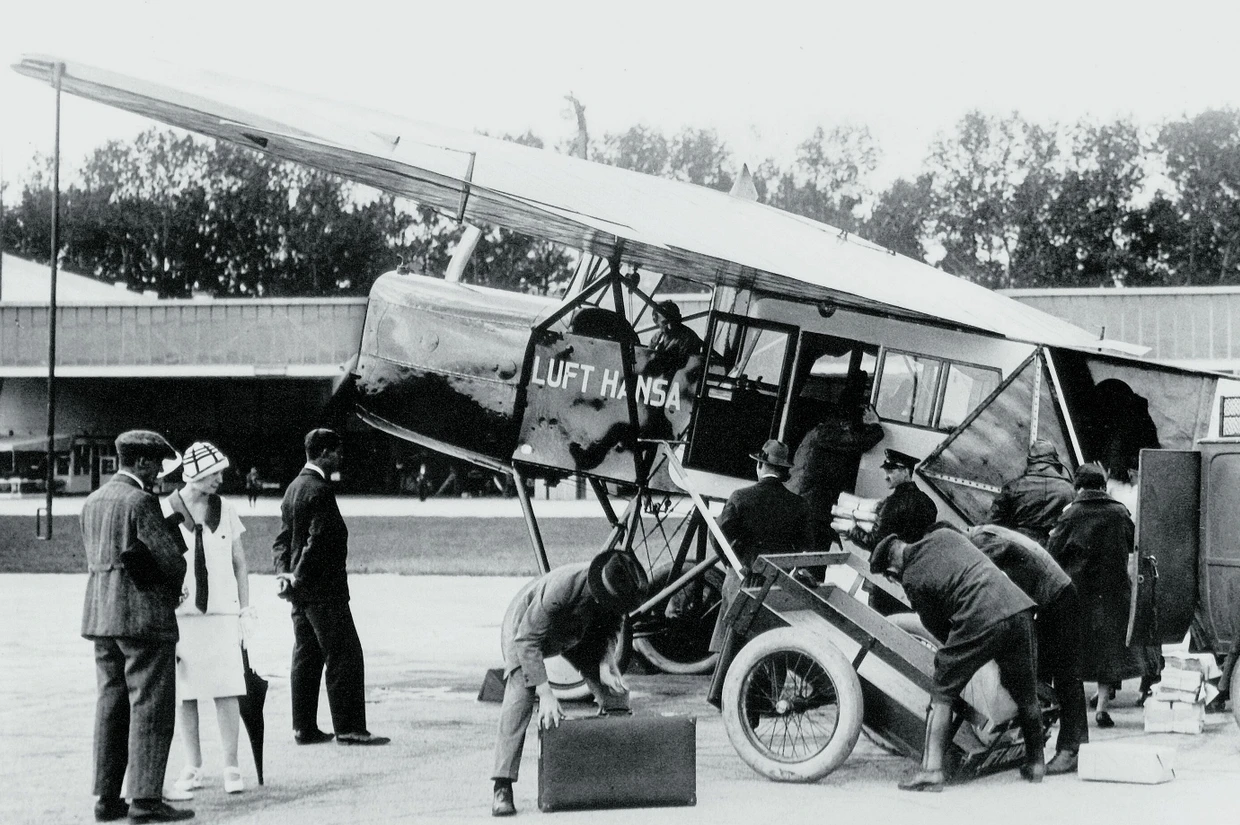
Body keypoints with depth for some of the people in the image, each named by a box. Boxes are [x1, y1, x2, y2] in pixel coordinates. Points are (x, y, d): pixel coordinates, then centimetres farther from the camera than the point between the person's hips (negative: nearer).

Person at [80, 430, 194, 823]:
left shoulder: (92, 501, 13)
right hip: (143, 614, -8)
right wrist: (174, 588, 8)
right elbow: (172, 558, -14)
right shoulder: (140, 501, -14)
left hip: (100, 614, 8)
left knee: (112, 704, 12)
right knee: (150, 706, -4)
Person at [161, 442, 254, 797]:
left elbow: (239, 562, 13)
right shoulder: (165, 510, -2)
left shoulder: (225, 509, 6)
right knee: (185, 694, 4)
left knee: (226, 691, -4)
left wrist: (245, 607, 8)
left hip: (222, 612, 1)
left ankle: (231, 767, 2)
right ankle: (193, 768, 14)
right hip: (179, 612, -1)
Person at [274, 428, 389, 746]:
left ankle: (304, 727, 15)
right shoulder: (319, 490, -16)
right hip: (324, 589, -10)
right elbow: (318, 541, -21)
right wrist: (297, 578, -14)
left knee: (306, 657, 12)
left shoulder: (293, 488, 15)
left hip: (300, 590, 10)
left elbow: (283, 538, 16)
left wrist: (283, 572, 5)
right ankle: (348, 728, -4)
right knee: (345, 656, -5)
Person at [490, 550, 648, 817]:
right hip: (525, 627, -6)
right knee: (519, 697, -26)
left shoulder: (617, 589, -27)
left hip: (579, 633, 6)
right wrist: (545, 693, -45)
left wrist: (606, 662, -24)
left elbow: (613, 625, -6)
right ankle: (502, 787, -26)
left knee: (615, 691, -3)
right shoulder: (561, 587, -45)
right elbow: (528, 640, -40)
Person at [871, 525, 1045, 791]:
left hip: (979, 620, -6)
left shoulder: (913, 581, 6)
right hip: (1019, 606, 6)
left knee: (942, 694, 8)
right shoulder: (944, 536, 20)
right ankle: (1036, 763, 36)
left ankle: (932, 768, 1)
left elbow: (937, 627, 13)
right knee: (1026, 693, 23)